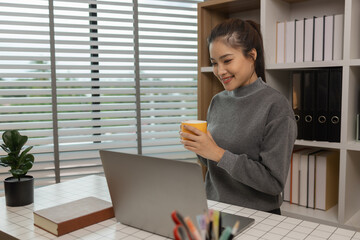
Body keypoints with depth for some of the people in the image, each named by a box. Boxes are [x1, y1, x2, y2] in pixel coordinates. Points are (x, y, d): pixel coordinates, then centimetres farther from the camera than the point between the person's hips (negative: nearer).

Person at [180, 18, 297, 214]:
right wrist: (199, 147, -5)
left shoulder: (276, 106, -12)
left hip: (257, 216, -4)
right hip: (214, 209, 4)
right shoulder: (217, 101, 6)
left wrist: (219, 154, -18)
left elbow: (275, 182, -15)